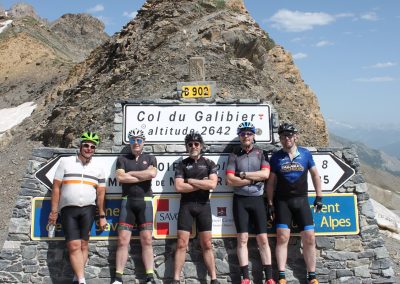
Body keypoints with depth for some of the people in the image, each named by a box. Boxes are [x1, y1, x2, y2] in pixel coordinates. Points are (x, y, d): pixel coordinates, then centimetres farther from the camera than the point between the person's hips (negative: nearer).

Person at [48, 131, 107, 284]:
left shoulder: (98, 168, 10)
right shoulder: (65, 162, 5)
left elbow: (101, 193, 10)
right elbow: (56, 187, 4)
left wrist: (102, 216, 6)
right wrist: (54, 211, -1)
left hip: (88, 209, 2)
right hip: (68, 209, -1)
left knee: (83, 244, 0)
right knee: (74, 246, -9)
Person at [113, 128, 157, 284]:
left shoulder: (150, 158, 12)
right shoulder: (122, 159, 11)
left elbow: (152, 173, -10)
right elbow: (120, 178, -7)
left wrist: (130, 173, -5)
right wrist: (143, 176, -6)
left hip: (145, 202, 0)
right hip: (127, 202, 0)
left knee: (147, 240, -3)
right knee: (122, 240, -4)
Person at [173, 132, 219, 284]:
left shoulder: (209, 163, 8)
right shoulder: (182, 164, 7)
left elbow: (212, 184, -8)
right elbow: (178, 187, -7)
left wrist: (190, 181, -6)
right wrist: (202, 184, -7)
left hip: (203, 205, 1)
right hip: (186, 205, 0)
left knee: (207, 244, 3)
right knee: (181, 244, -3)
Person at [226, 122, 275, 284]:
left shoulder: (261, 153, 6)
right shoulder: (234, 155, 3)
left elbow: (265, 174, -8)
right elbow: (230, 180, -7)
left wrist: (243, 174, -9)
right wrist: (254, 179, -9)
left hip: (257, 199, 1)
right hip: (240, 200, -1)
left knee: (263, 238, 1)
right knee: (242, 238, -1)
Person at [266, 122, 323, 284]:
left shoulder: (305, 154, 3)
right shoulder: (276, 157, 2)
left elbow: (315, 175, 11)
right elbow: (271, 182, 4)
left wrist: (319, 196, 5)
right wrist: (270, 203, 0)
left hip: (301, 200, 1)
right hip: (282, 201, -1)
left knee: (309, 238, -1)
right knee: (282, 237, -7)